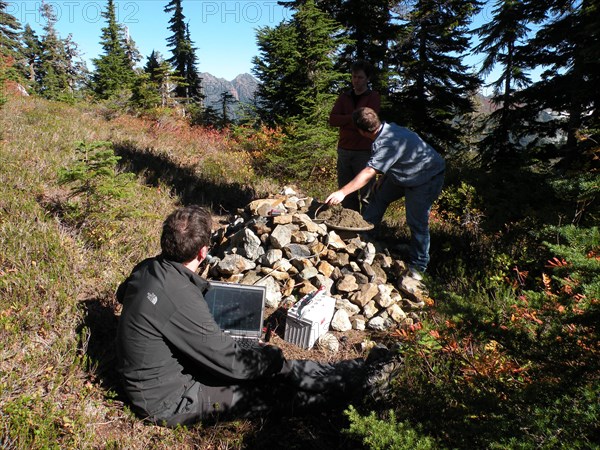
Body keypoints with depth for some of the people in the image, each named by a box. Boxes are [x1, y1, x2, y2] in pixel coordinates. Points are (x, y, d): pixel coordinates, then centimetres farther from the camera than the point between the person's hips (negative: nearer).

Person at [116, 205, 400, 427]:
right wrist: (271, 357, -7)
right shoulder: (181, 301, -36)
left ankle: (356, 371, 12)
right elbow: (232, 362, -26)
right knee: (278, 391, -6)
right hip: (169, 402, -8)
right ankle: (362, 381, 5)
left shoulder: (147, 269, -8)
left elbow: (123, 294, 17)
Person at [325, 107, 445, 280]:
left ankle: (417, 266, 6)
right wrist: (384, 178, 8)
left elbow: (369, 172, -42)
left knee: (416, 222, -9)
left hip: (427, 178, -10)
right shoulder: (388, 128, -8)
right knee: (379, 196, 12)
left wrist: (342, 192, -44)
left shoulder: (388, 142, -36)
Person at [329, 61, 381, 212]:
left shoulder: (374, 97, 2)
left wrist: (344, 120, -5)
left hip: (364, 152, -4)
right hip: (344, 150, 5)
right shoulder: (344, 97, 14)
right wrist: (354, 118, -10)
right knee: (347, 194, 8)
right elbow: (332, 120, 0)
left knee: (366, 194, -4)